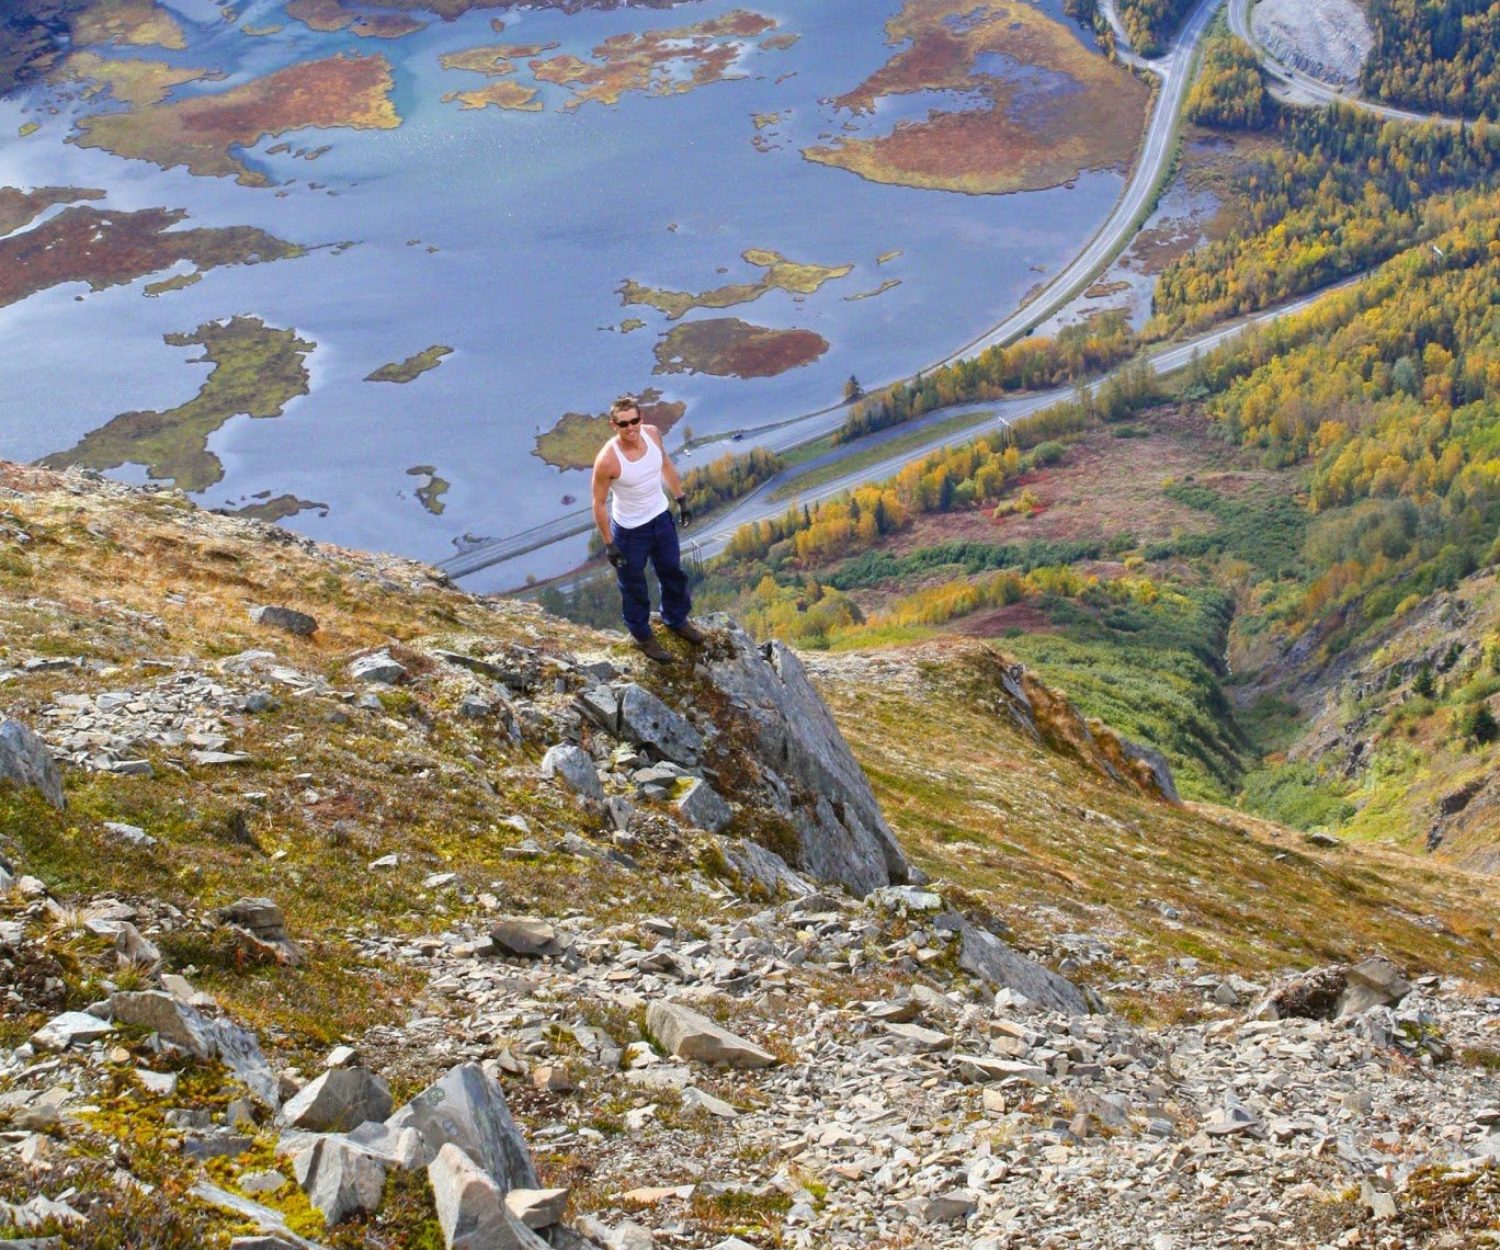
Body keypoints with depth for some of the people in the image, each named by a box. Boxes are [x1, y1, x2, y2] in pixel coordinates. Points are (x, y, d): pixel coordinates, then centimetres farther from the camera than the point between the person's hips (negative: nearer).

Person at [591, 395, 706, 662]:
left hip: (661, 517, 6)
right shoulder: (607, 460, -32)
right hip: (630, 530, -6)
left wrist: (681, 499, 12)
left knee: (673, 572, 25)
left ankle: (676, 619, 52)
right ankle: (642, 635, 41)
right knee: (634, 586, 16)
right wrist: (609, 544, -15)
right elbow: (599, 503, -20)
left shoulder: (652, 433, -16)